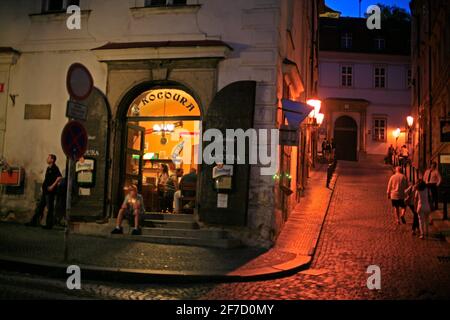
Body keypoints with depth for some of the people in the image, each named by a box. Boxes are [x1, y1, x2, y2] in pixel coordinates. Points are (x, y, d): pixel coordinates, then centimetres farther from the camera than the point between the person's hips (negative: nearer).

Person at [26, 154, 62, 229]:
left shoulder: (54, 168, -10)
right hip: (45, 191, 9)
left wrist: (52, 186, -23)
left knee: (50, 208, -3)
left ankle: (49, 225, 3)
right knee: (40, 207, 11)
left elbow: (59, 177, -23)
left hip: (50, 192, -9)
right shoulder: (48, 168, 17)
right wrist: (44, 186, 16)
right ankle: (34, 222, 17)